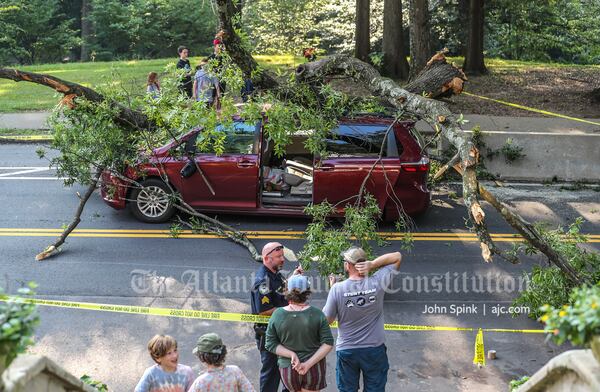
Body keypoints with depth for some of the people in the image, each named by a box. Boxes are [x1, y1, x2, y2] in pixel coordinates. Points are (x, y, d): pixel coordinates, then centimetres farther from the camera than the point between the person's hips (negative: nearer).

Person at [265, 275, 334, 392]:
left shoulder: (277, 315, -9)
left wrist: (291, 354, -12)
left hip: (287, 369, 1)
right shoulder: (317, 314, -10)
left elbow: (271, 344, -7)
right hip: (314, 369, -1)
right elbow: (328, 343, -11)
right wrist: (309, 363, -14)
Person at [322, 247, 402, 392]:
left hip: (346, 351, 0)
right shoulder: (378, 283, -15)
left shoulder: (337, 289, -19)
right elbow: (397, 256, -2)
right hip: (375, 349, 1)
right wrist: (372, 264, -16)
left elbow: (327, 319, -5)